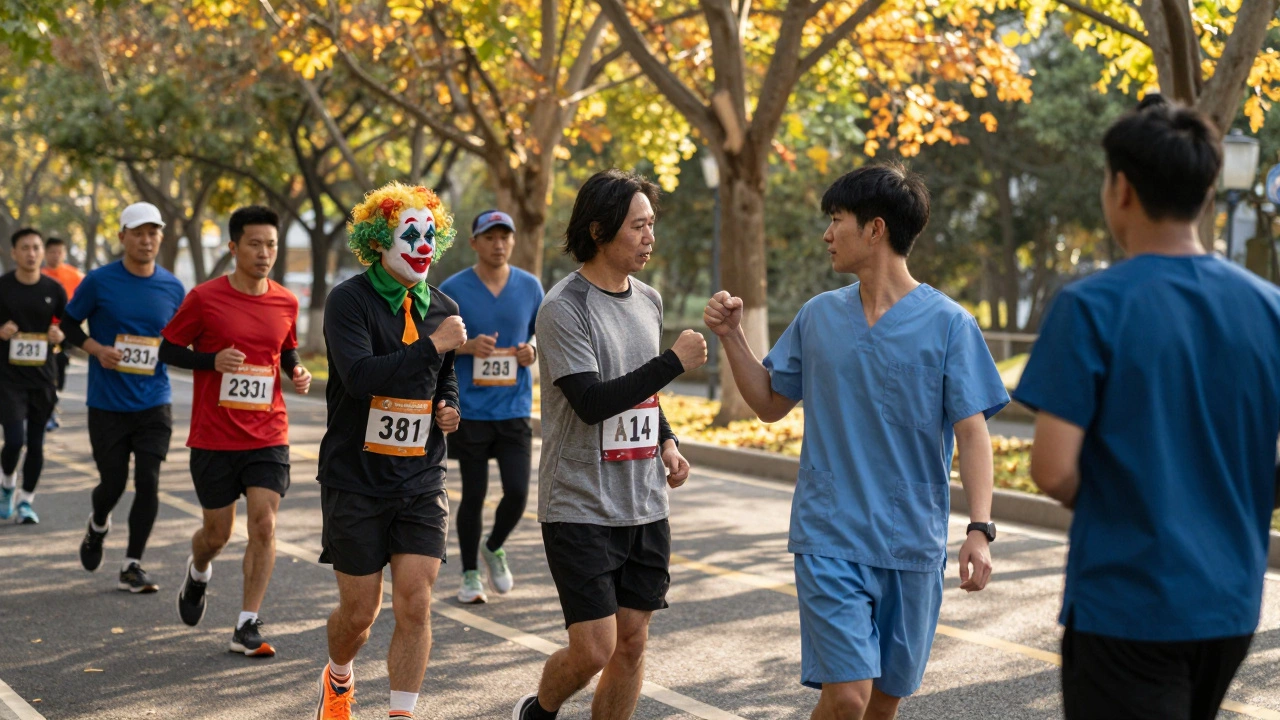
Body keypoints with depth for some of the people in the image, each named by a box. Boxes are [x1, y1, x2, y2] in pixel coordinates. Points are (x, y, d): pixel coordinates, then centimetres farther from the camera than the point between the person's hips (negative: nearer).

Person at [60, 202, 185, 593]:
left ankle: (132, 566, 6)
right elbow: (68, 323, 4)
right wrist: (96, 349, -13)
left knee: (148, 483, -5)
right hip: (107, 403, -2)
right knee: (113, 482, 4)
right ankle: (98, 526, 39)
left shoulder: (173, 289, 3)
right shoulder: (99, 281, -5)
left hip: (154, 403, 2)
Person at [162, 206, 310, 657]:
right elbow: (168, 349, -1)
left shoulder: (285, 303, 4)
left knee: (264, 524, -9)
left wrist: (297, 372, -2)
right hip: (214, 438, -2)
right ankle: (198, 573, 45)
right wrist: (213, 360, -18)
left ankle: (247, 626, -1)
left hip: (268, 437, 2)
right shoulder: (205, 298, -7)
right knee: (218, 533, 9)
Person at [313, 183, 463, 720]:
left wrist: (449, 408, 4)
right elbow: (359, 376, -27)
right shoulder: (349, 301, -10)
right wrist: (433, 345, -26)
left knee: (414, 606, -5)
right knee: (359, 611, 7)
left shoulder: (441, 308, 8)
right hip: (356, 480, -4)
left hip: (421, 483, 4)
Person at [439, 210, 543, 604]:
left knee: (517, 492, -5)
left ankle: (494, 548, 26)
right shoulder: (453, 289, -4)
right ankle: (470, 575, 22)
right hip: (470, 410, -2)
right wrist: (467, 346, -17)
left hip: (515, 409, 2)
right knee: (473, 495, 5)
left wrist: (533, 349, -8)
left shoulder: (530, 287, 3)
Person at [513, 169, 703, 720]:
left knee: (631, 642, 7)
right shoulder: (564, 308, -13)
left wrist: (666, 441, 7)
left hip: (645, 507, 7)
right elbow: (591, 401, -22)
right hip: (581, 507, -7)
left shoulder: (649, 301, 10)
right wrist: (673, 362, -21)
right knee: (594, 649, -8)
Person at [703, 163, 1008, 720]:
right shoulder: (818, 317, 6)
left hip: (913, 546, -1)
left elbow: (971, 434, -7)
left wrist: (980, 529, -17)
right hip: (830, 541, 1)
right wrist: (731, 336, 3)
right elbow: (770, 403, 16)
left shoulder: (948, 324, -5)